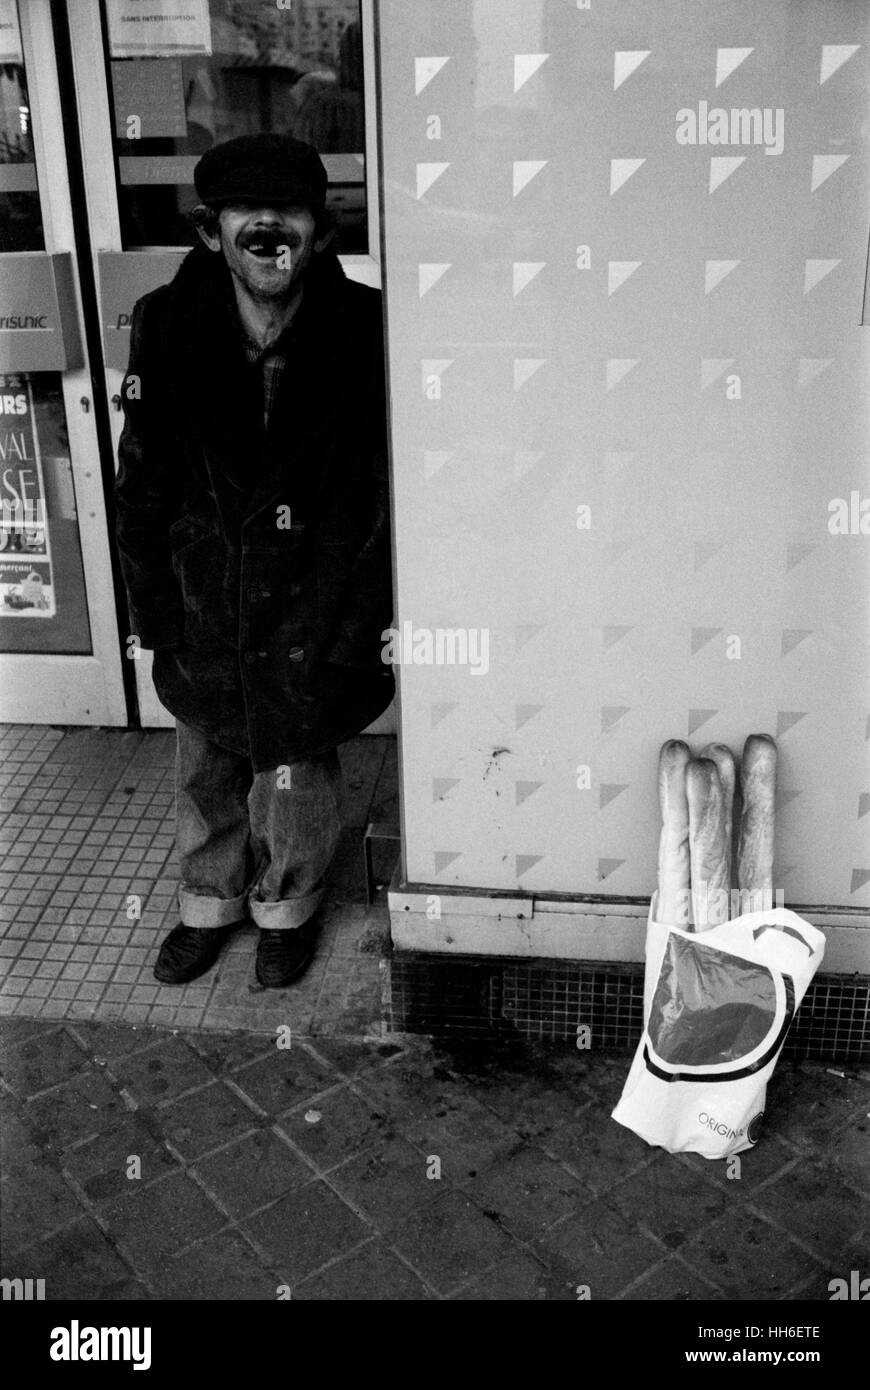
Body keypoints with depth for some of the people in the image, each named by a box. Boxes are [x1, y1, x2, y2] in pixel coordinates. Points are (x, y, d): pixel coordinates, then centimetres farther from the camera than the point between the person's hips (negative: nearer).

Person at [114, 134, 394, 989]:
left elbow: (393, 485, -8)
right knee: (205, 767, 20)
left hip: (318, 605, -2)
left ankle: (287, 905, 43)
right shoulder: (165, 329, -10)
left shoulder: (367, 334, -16)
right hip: (205, 605, 2)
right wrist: (153, 614, 0)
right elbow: (141, 486, -2)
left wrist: (385, 611, -8)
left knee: (297, 772, 15)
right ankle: (210, 901, 47)